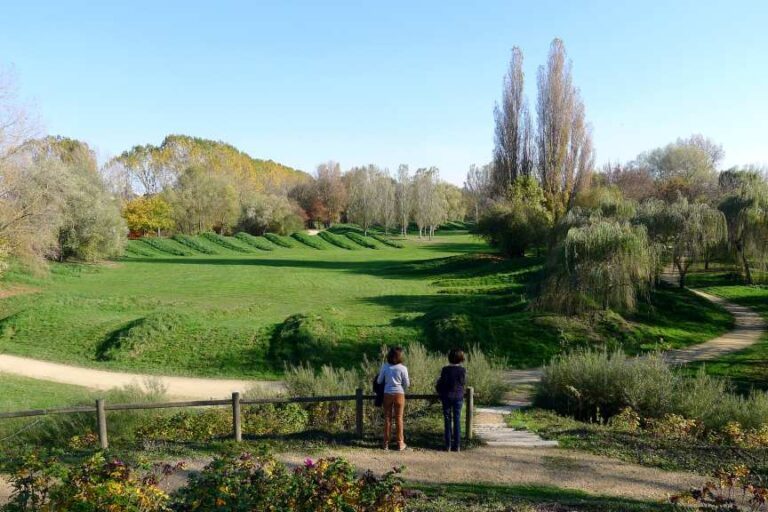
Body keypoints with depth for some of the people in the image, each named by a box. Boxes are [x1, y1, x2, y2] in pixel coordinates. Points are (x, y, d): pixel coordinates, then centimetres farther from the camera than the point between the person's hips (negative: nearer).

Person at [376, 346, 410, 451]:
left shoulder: (385, 366, -5)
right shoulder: (402, 368, -10)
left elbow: (379, 381, 1)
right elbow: (407, 384, -4)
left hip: (387, 394, 1)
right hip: (399, 394, -1)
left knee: (387, 418, 9)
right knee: (399, 419, 8)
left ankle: (386, 443, 14)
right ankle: (400, 443, 13)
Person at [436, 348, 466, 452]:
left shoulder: (446, 369, -12)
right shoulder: (462, 370, -7)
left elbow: (440, 384, -6)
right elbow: (464, 382, 7)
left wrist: (440, 394, 12)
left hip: (447, 397, -1)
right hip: (458, 397, 1)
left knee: (447, 421, 6)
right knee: (457, 421, 8)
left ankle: (448, 445, 7)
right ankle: (457, 445, 10)